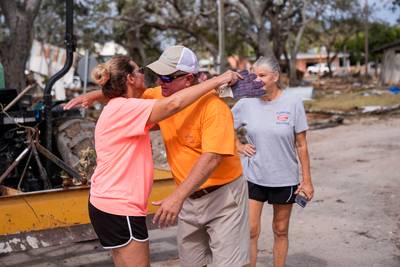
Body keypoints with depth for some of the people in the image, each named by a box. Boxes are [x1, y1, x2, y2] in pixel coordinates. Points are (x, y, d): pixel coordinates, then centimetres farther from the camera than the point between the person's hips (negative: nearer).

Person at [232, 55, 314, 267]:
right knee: (250, 231, -1)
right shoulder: (246, 103, -5)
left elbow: (301, 145, -4)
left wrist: (307, 180, -3)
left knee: (280, 231, 13)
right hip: (252, 177, 1)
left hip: (284, 179, 0)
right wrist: (239, 147, -3)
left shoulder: (293, 104, -8)